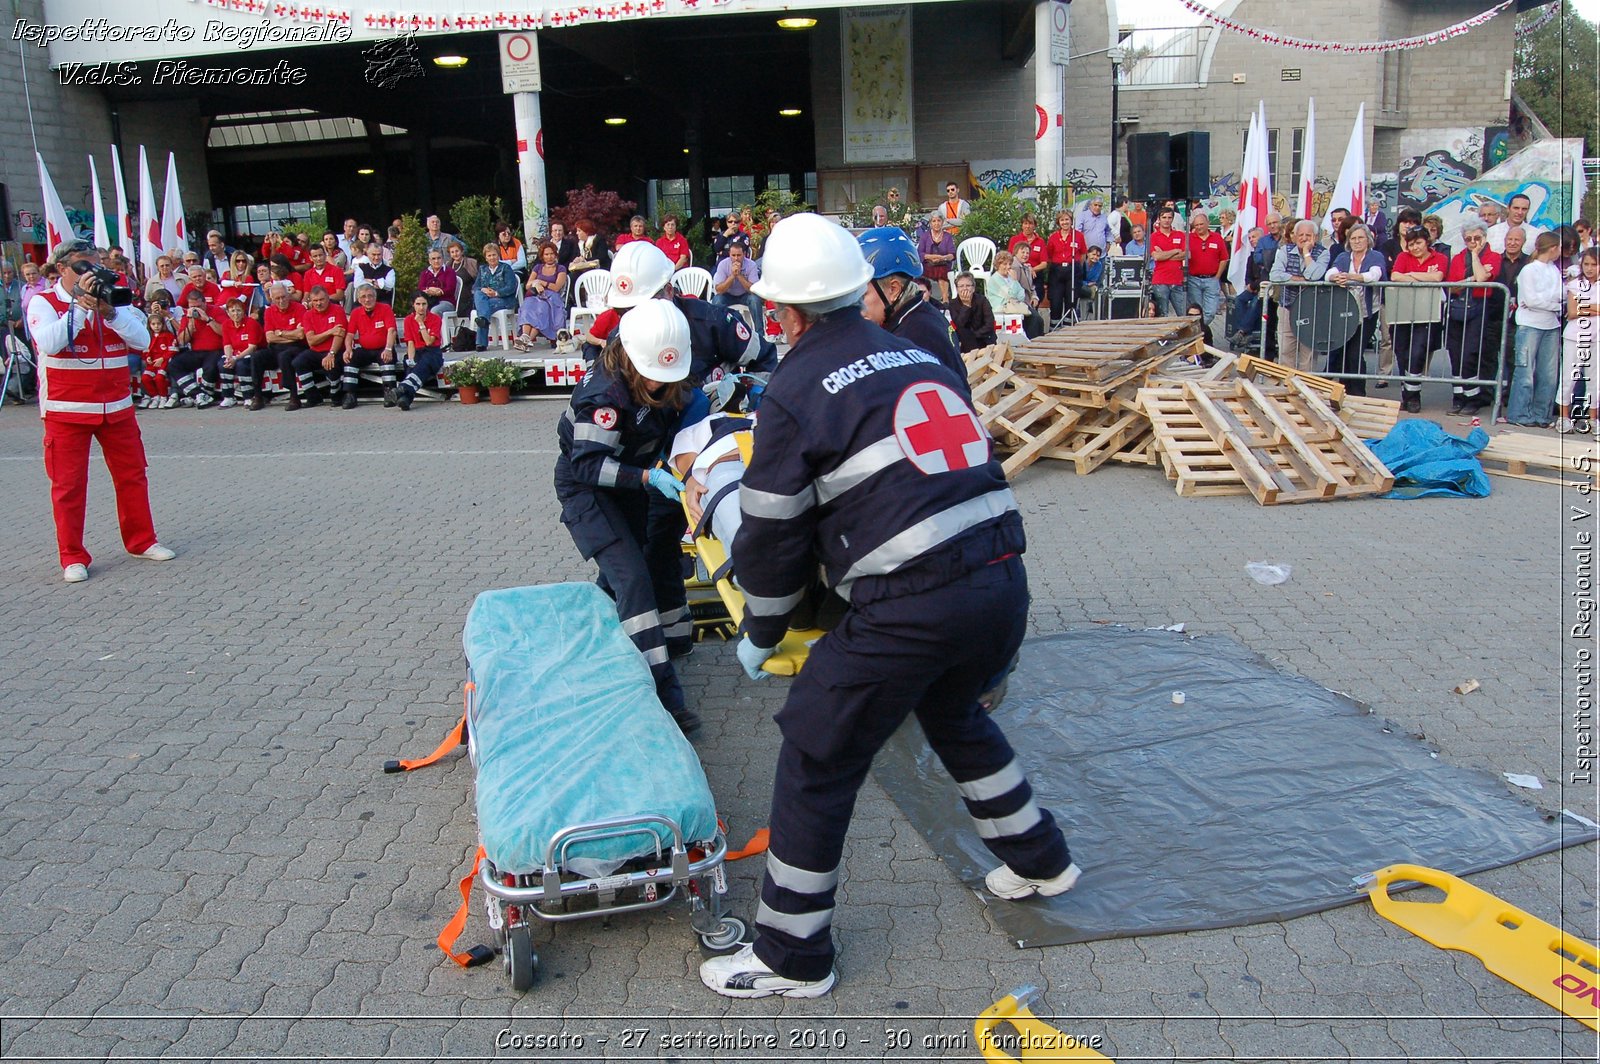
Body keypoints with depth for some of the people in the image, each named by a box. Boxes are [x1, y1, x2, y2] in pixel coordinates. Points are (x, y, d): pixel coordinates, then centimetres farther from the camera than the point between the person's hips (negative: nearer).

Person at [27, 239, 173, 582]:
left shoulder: (113, 300, 10)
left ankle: (142, 540, 23)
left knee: (132, 475, 9)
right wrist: (80, 305, -21)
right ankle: (73, 557, 7)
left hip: (117, 407, 4)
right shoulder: (43, 303, -2)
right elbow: (49, 343, -20)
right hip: (66, 411, -4)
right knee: (68, 484, -1)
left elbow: (142, 340, -3)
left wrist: (108, 310, -16)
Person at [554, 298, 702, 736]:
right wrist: (649, 478, -41)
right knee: (631, 577, -20)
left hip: (634, 477, 8)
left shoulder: (668, 376, -14)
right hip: (585, 486, -8)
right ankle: (664, 692, -23)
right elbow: (589, 465, -31)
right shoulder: (603, 394, -33)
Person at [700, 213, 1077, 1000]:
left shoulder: (794, 392, -2)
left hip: (910, 610, -7)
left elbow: (772, 533, 2)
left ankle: (791, 958, 21)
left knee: (817, 760, 8)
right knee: (953, 713, 34)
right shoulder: (919, 360, 17)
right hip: (1003, 581, 8)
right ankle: (1038, 859, 49)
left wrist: (759, 636, 17)